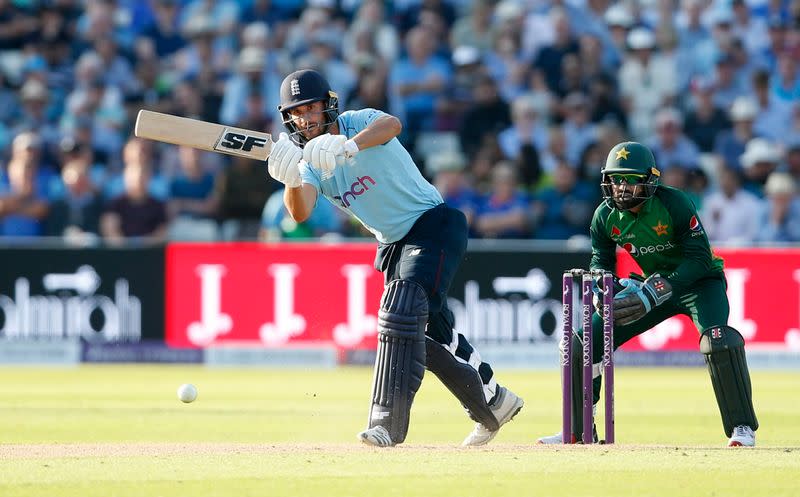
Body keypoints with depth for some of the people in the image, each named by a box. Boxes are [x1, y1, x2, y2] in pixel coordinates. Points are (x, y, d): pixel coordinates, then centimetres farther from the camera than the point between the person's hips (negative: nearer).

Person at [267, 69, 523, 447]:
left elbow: (391, 124, -40)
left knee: (401, 309, -24)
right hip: (393, 243, 8)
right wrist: (292, 181, -40)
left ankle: (388, 422, -29)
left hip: (433, 222, -8)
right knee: (426, 332, 12)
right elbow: (300, 213, -18)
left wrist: (349, 146, -58)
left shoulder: (358, 122, -14)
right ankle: (492, 402, 33)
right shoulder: (310, 161, 1)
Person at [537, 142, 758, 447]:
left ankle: (742, 427, -22)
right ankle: (579, 429, 14)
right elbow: (600, 262, 2)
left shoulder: (674, 204, -26)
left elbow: (700, 260, -27)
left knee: (717, 339, -34)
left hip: (699, 282, -5)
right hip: (653, 284, 5)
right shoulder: (605, 216, -11)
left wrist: (655, 292, -35)